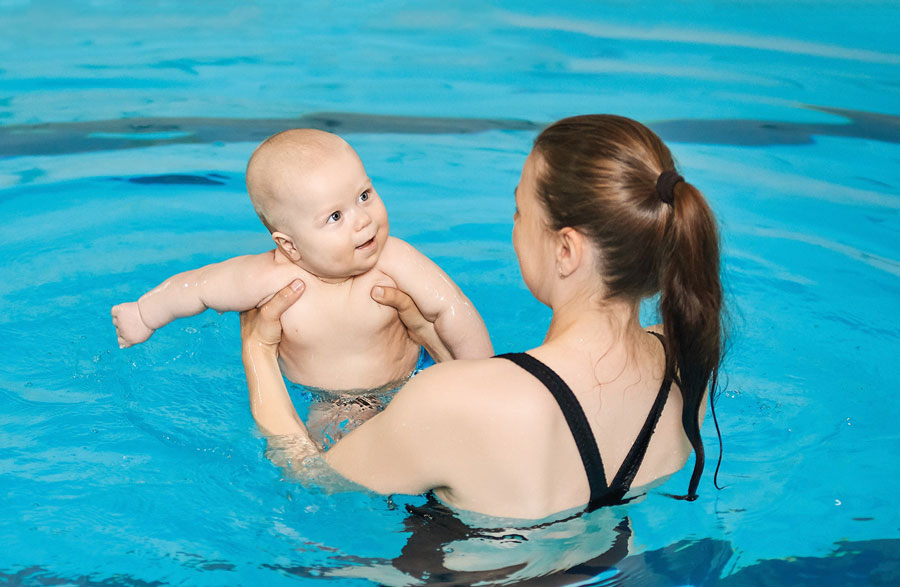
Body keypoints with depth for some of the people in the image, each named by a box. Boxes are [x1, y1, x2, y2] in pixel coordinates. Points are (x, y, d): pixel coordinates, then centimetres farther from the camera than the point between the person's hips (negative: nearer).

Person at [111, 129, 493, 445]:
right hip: (329, 402, 0)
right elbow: (195, 287, -16)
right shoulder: (269, 278, -32)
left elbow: (453, 311, -23)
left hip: (406, 382, 0)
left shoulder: (392, 261, -31)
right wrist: (143, 317, 1)